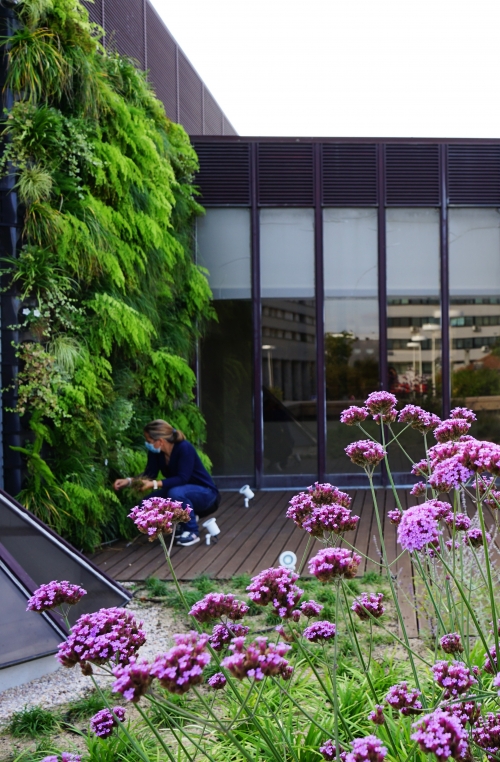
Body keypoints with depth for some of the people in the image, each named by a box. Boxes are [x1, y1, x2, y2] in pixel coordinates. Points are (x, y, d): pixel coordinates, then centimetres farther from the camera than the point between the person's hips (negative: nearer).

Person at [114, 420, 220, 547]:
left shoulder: (184, 448, -28)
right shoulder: (155, 452, -9)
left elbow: (182, 479, -33)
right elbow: (149, 474, -5)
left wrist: (154, 484, -40)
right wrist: (129, 481, -21)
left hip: (204, 492, -7)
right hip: (182, 492, 7)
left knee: (175, 493, -37)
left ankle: (192, 532, -16)